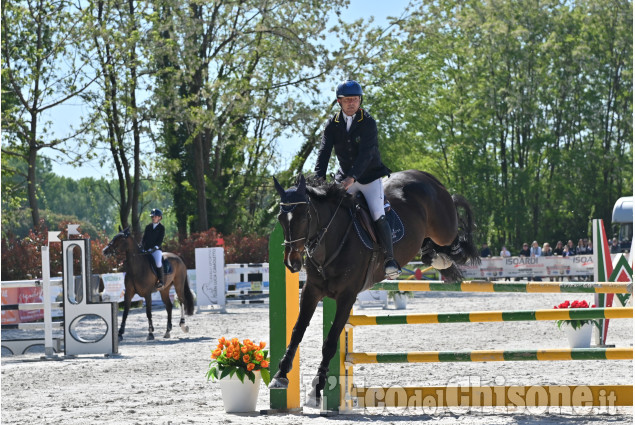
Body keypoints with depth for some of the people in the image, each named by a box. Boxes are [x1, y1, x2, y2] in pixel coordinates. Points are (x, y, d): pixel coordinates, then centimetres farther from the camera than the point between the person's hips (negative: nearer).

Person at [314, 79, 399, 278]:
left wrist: (352, 177, -35)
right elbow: (324, 152, -7)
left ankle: (389, 259, -10)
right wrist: (319, 179, -23)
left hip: (370, 176, -4)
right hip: (345, 178, 4)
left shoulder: (368, 123, -10)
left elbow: (366, 153, -22)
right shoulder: (332, 124, 1)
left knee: (378, 216, -19)